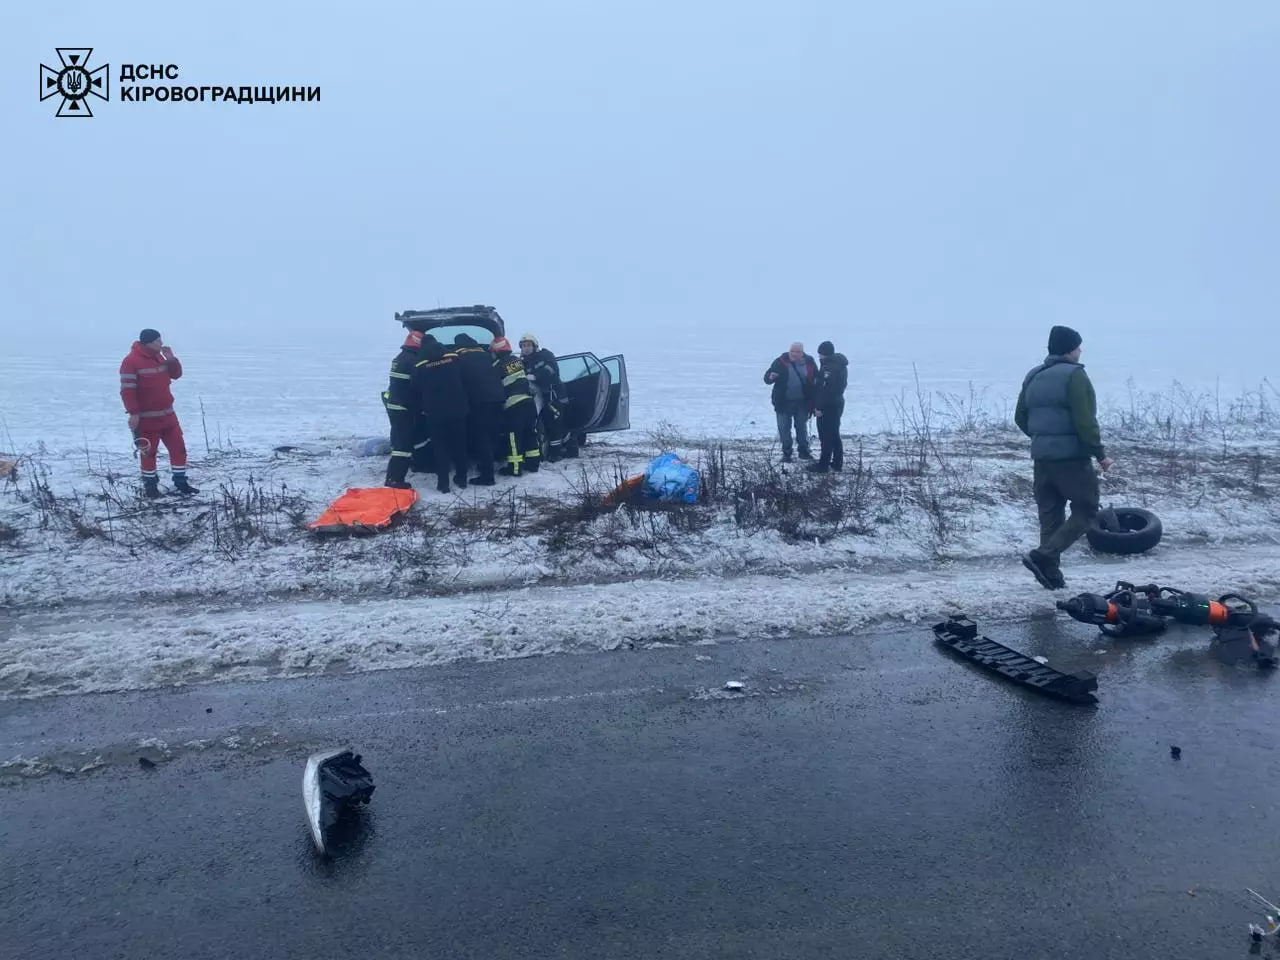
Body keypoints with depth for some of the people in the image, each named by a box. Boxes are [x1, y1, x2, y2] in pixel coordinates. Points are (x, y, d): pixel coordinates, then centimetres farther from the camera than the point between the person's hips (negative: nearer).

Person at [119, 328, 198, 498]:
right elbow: (127, 390, -18)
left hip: (167, 414, 7)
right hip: (146, 418, -7)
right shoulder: (131, 362, -16)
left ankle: (180, 483, 16)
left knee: (179, 448, 7)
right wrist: (133, 413, -21)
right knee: (149, 453, 4)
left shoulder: (159, 357, 9)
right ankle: (150, 486, 17)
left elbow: (176, 374, 15)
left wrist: (171, 359, -2)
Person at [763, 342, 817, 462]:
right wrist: (770, 377, -32)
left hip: (802, 402, 2)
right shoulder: (781, 362, -10)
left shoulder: (809, 363, -4)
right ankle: (786, 453, 18)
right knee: (784, 428, 6)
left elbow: (816, 379, 11)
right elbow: (767, 378, -6)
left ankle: (804, 451, 29)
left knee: (802, 427, 14)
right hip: (784, 402, -1)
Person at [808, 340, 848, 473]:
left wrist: (819, 406, -22)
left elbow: (825, 388, -25)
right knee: (834, 435, 16)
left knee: (826, 436, -5)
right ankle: (837, 463, 21)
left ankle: (823, 465, -1)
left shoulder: (828, 366, -19)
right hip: (837, 403, 10)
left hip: (827, 406, -10)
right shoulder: (840, 365, 13)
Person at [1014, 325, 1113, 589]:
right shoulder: (1073, 375, -11)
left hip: (1041, 458, 7)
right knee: (1085, 510, 4)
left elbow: (1020, 418, 17)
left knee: (1050, 516, 11)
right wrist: (1100, 453, -11)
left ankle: (1051, 574, 10)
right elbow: (1085, 421, -17)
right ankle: (1043, 556, -9)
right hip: (1072, 457, -7)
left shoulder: (1033, 377, 12)